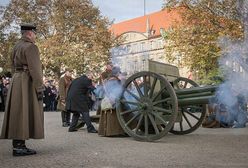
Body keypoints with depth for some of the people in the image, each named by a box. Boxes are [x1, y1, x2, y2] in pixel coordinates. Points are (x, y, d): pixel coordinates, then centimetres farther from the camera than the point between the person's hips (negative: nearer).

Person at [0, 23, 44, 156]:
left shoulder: (17, 47, 17)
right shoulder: (30, 47, -11)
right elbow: (34, 69, -19)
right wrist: (39, 89, -18)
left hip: (16, 80, 9)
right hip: (27, 83, -9)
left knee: (17, 114, 8)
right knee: (24, 115, -8)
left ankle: (17, 145, 11)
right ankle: (19, 147, -8)